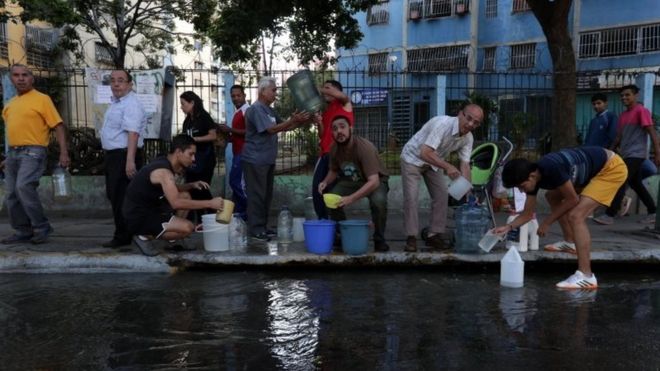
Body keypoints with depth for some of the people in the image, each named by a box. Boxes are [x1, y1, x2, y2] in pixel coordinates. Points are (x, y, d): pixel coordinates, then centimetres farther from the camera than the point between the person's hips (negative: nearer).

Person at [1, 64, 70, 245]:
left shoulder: (41, 99, -3)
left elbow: (58, 126, -8)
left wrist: (64, 152, -16)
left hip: (32, 152, -8)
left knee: (24, 186, -24)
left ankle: (41, 227, -11)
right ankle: (23, 232, 16)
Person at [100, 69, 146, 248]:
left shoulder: (131, 104, -16)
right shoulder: (116, 102, 17)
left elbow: (133, 133, -26)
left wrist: (130, 161, -34)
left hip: (124, 155, -11)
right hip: (114, 155, 11)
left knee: (122, 197, -7)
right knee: (114, 194, 16)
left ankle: (123, 237, 1)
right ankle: (124, 234, 26)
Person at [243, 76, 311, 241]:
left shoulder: (270, 110, 15)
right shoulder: (255, 110, -14)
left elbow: (284, 127, 17)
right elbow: (271, 129, -23)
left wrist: (302, 121, 4)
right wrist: (292, 120, -30)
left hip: (267, 160, 9)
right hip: (255, 160, -9)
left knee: (266, 194, 12)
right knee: (256, 195, -6)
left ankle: (262, 226, 20)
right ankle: (255, 229, -2)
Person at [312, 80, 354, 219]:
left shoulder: (345, 103, 6)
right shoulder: (326, 112, 22)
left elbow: (342, 95, -18)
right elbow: (322, 136, 17)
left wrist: (317, 89, -13)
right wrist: (319, 123, -3)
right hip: (325, 153, 7)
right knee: (317, 189, 3)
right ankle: (323, 221, 14)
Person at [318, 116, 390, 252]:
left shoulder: (365, 147, -33)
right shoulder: (334, 149, -13)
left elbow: (373, 182, -39)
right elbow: (333, 171, 7)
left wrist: (351, 199, -49)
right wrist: (325, 182, -16)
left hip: (375, 181, -5)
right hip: (351, 181, 5)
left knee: (379, 201, -36)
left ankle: (379, 239, -10)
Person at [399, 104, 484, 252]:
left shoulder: (468, 138, -14)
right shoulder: (442, 124, -36)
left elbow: (465, 164, -12)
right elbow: (425, 153, -42)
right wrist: (447, 166, -46)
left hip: (434, 162, 7)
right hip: (413, 158, -6)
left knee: (441, 195, -1)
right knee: (411, 197, -14)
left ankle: (434, 235, 9)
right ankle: (411, 237, -5)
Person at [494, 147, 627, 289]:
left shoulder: (552, 168, -31)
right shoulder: (534, 177, -4)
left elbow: (572, 200, -19)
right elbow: (528, 214, 5)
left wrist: (547, 222, -11)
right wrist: (509, 227, -9)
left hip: (612, 167, -9)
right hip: (593, 170, 9)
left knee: (575, 216, -21)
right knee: (552, 197, 17)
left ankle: (586, 277, -22)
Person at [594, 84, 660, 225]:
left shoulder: (641, 111, -7)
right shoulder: (623, 115, 16)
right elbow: (619, 137, 20)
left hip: (635, 155, -9)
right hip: (626, 155, 9)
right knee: (636, 184, 13)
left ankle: (609, 215, -15)